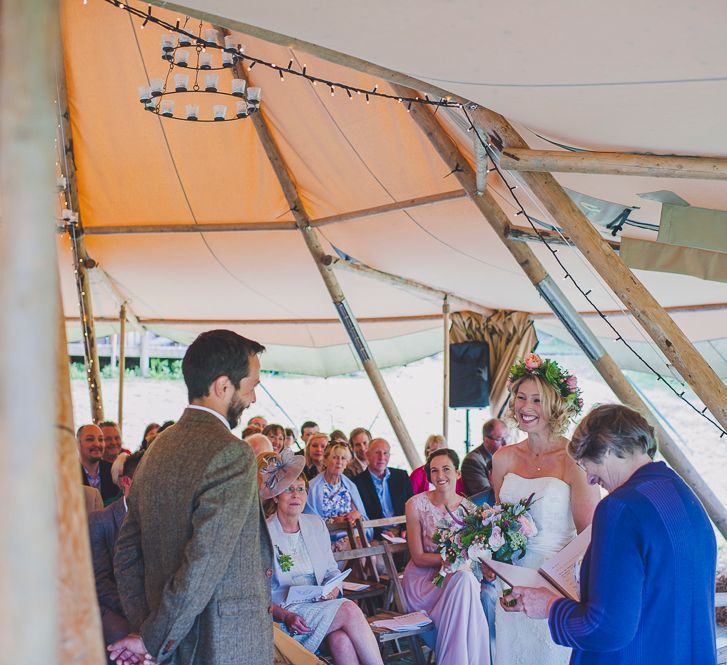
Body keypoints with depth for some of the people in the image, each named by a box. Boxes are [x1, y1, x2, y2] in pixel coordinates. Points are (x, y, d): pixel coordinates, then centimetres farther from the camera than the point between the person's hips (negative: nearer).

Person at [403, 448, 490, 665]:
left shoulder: (469, 508, 3)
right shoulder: (416, 504, -7)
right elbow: (418, 557, -8)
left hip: (460, 576, 3)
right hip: (423, 579, -3)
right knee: (463, 578, -34)